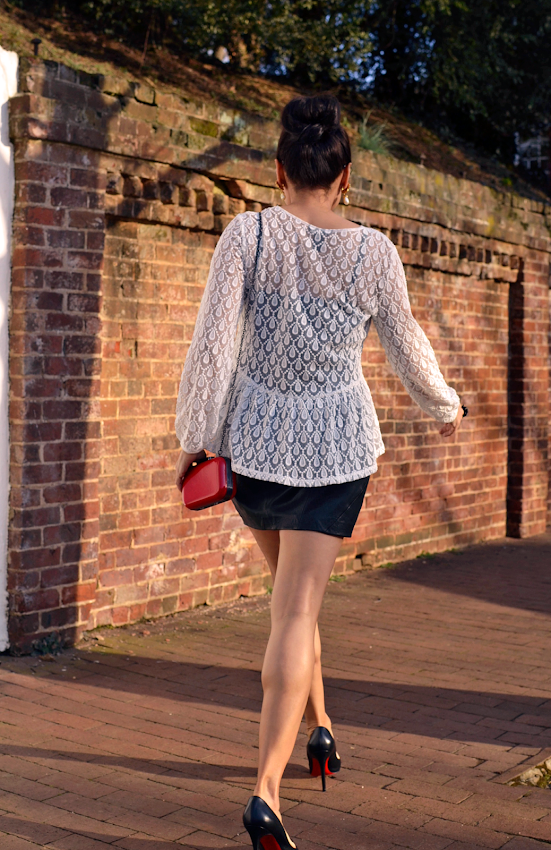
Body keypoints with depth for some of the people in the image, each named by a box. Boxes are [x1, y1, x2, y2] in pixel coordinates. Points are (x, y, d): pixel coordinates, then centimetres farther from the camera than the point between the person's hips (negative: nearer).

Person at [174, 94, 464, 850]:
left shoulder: (249, 234, -8)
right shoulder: (373, 252, -4)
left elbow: (213, 344, -11)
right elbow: (407, 347, 8)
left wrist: (195, 436, 0)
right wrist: (444, 406, 27)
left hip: (254, 444, 1)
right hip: (336, 447, -1)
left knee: (291, 591, 25)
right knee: (296, 610, -1)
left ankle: (320, 726, 36)